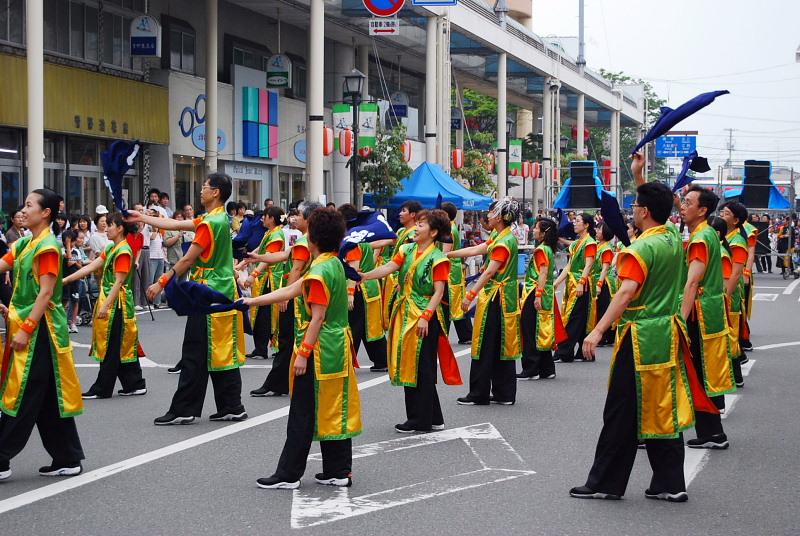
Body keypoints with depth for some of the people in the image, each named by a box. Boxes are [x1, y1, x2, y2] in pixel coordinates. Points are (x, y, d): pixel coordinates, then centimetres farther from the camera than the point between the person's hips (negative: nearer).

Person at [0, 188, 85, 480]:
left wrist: (25, 330, -21)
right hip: (25, 327, 9)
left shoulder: (48, 247, -13)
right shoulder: (24, 244, 15)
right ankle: (67, 459, 15)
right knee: (49, 399, 11)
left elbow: (46, 293, -18)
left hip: (39, 331, -9)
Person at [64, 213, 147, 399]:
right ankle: (135, 384, 16)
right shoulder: (111, 249, 14)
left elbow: (119, 282, -18)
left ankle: (102, 389, 4)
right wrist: (66, 280, 7)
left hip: (116, 304, -9)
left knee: (111, 348, -2)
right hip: (110, 302, 9)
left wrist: (106, 305, -21)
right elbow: (90, 267, 12)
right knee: (123, 346, 11)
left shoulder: (124, 251, -15)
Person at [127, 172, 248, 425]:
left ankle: (184, 410, 0)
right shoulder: (220, 219, 12)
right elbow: (177, 224, 17)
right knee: (223, 354, 10)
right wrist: (142, 218, 21)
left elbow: (188, 260, -16)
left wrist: (162, 283, -9)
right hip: (223, 293, 9)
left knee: (194, 354, -4)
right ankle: (231, 407, 12)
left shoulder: (210, 223, -17)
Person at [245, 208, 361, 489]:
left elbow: (318, 317, -21)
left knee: (303, 413, -2)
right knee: (334, 411, 12)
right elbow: (290, 291, 15)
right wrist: (250, 302, 16)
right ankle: (339, 471, 16)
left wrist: (303, 353, -19)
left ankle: (288, 474, 4)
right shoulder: (335, 265, 11)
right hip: (338, 347, 9)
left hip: (320, 349, -9)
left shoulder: (320, 271, -17)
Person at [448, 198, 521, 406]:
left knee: (485, 346, -3)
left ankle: (479, 394, 3)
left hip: (496, 300, -9)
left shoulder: (505, 241, -17)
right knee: (501, 347, 11)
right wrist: (448, 255, 14)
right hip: (503, 298, 9)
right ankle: (505, 394, 15)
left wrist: (470, 295, -22)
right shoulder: (500, 237, 13)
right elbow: (475, 250, 15)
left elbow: (490, 271, -21)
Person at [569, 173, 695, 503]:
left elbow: (627, 292, -29)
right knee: (664, 410, 11)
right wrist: (638, 175, 26)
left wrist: (599, 330, -32)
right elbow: (654, 205, 28)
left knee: (622, 412, 0)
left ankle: (606, 482, 6)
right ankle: (670, 484, 12)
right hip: (668, 334, 8)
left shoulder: (642, 248, -17)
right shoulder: (673, 237, 7)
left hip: (640, 338, -8)